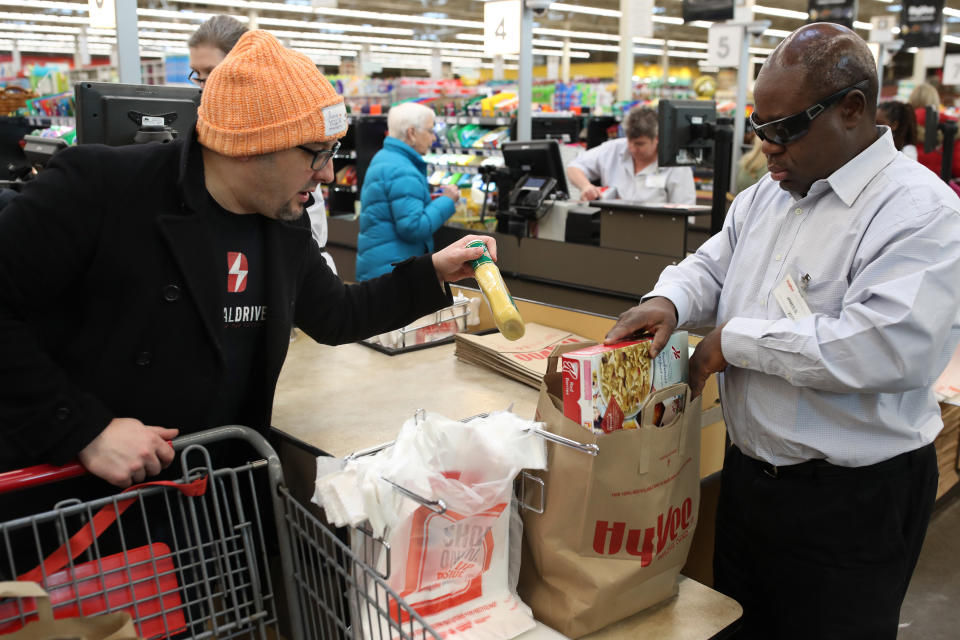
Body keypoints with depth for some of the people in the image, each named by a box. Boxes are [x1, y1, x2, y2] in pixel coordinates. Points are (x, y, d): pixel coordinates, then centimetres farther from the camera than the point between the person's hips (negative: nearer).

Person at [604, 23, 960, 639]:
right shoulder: (766, 195, 6)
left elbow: (887, 347, -31)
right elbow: (712, 266, 14)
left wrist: (736, 341, -23)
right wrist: (670, 302, -10)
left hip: (851, 501, -7)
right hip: (748, 470, 7)